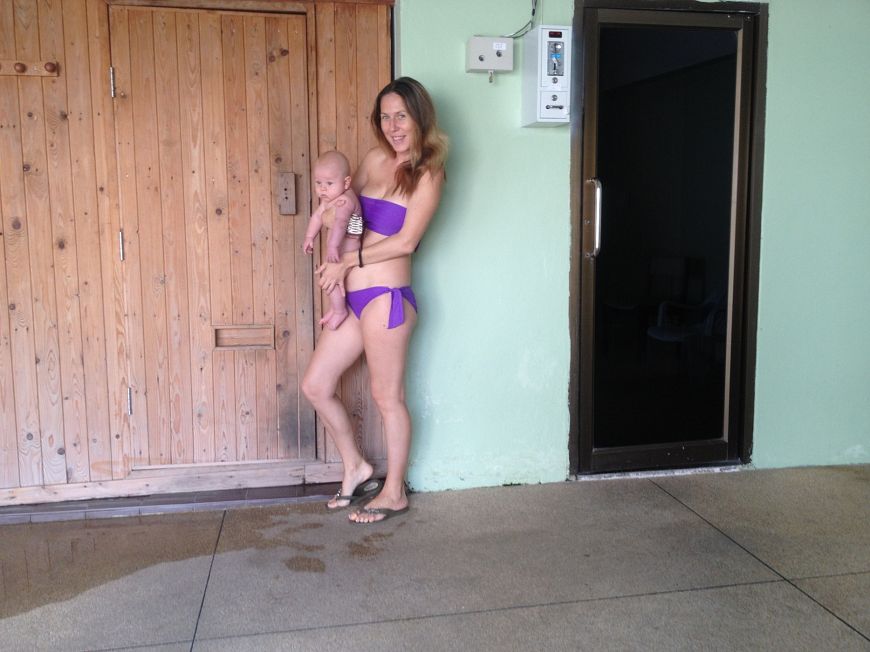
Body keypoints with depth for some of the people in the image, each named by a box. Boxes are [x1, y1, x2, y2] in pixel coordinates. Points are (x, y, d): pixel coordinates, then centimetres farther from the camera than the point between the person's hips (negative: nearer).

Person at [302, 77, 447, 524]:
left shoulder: (428, 174, -7)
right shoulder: (374, 159, 12)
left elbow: (406, 240, -14)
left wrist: (349, 261, -12)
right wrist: (338, 267, 2)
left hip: (386, 297, -7)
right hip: (354, 297, 8)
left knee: (387, 397, 4)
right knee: (316, 386, 11)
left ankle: (394, 493, 22)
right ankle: (356, 469, 29)